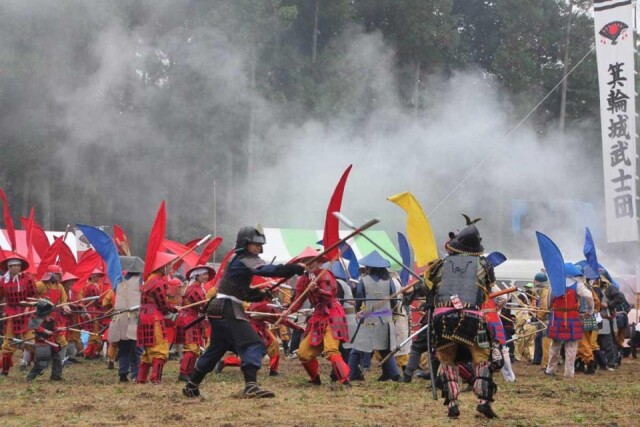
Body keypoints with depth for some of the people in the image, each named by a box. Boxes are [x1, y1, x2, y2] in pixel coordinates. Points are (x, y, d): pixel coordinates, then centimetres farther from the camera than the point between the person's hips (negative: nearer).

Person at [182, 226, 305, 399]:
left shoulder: (238, 260, 20)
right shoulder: (245, 260, -10)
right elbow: (270, 270, -25)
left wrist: (259, 293, 9)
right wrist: (297, 268, -27)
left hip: (220, 310, 10)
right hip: (228, 310, -10)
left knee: (216, 348, 19)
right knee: (252, 344, -17)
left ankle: (191, 386, 27)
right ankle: (251, 386, -28)